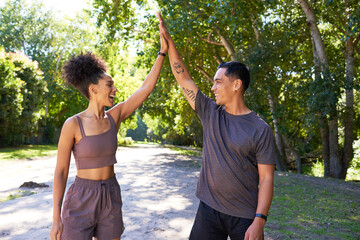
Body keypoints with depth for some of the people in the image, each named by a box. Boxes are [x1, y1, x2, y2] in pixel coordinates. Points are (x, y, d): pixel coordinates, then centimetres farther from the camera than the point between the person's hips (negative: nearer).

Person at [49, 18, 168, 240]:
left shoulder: (114, 116, -1)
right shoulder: (73, 124, -14)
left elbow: (147, 88, -3)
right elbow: (61, 171, -8)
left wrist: (163, 51, -5)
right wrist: (56, 218, -7)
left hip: (111, 199, 5)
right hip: (81, 200, -4)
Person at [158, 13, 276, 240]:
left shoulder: (260, 129, -10)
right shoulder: (210, 113, 1)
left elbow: (266, 178, -9)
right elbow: (183, 78, 1)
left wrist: (259, 221, -15)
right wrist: (168, 41, 0)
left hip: (245, 217, -3)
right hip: (209, 210, 3)